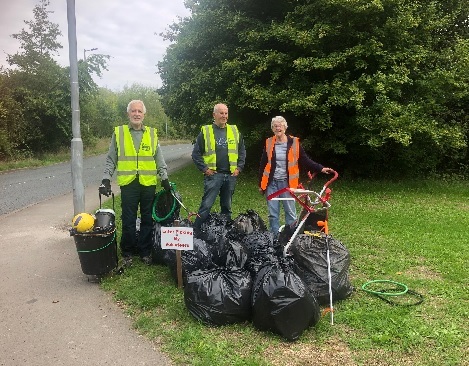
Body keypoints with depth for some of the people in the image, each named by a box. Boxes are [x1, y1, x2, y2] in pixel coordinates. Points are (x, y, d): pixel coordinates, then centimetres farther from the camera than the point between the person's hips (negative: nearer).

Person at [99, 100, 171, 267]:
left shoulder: (152, 133, 8)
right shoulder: (118, 132, 5)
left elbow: (159, 159, 12)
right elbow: (111, 159, 7)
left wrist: (165, 178, 8)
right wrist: (106, 179, 0)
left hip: (149, 183, 2)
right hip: (128, 183, -1)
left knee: (147, 220, 9)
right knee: (128, 221, 4)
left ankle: (145, 251, 22)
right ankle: (127, 253, 19)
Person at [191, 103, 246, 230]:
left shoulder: (235, 131, 9)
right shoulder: (205, 131, -1)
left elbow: (242, 151, 15)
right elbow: (196, 153, 0)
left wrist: (239, 167, 5)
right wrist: (204, 168, -7)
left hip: (231, 175, 4)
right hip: (213, 174, -4)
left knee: (227, 206, 14)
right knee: (206, 205, -7)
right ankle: (196, 231, 0)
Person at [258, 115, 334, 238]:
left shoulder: (293, 142, 0)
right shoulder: (269, 143, 5)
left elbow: (305, 161, 2)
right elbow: (263, 165, 9)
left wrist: (320, 168, -10)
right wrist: (261, 184, 9)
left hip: (287, 182, -1)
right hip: (271, 183, 2)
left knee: (290, 213, 2)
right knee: (273, 214, 6)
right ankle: (274, 238, 17)